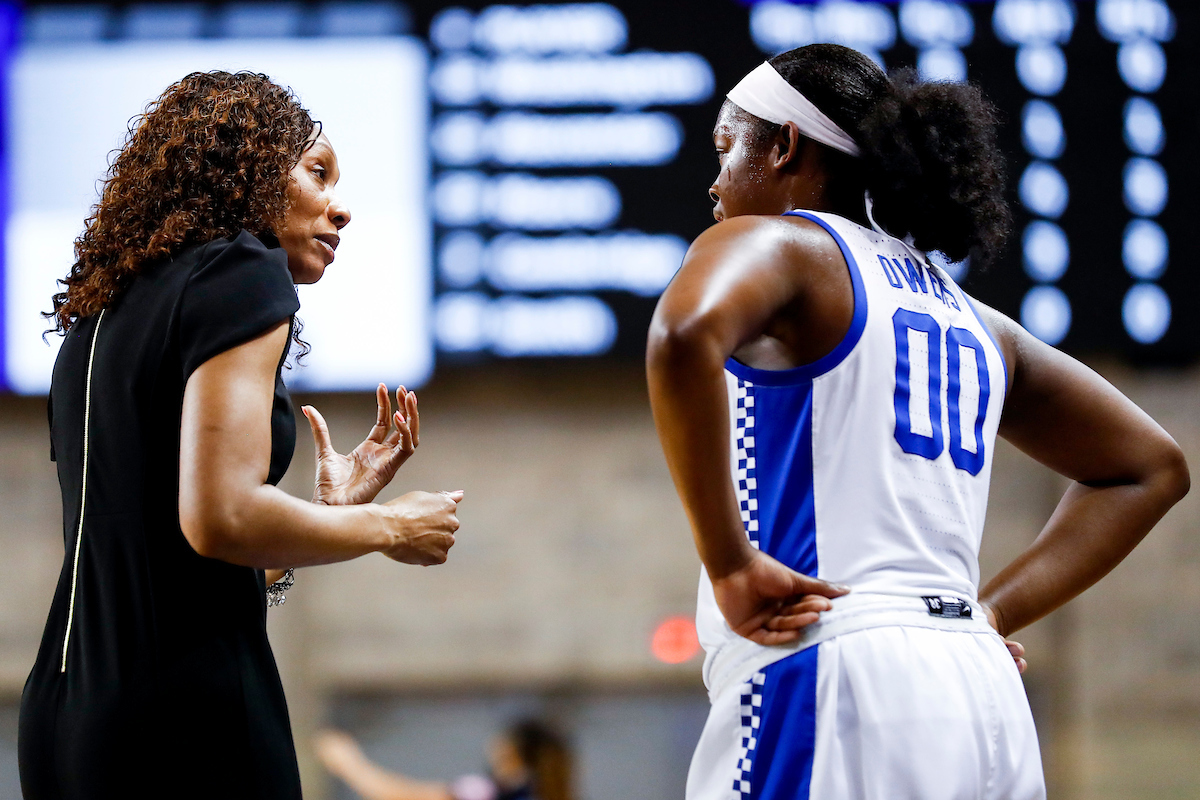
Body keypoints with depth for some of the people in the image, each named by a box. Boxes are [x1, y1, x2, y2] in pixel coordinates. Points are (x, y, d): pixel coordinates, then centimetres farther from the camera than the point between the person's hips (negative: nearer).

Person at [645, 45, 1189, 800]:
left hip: (833, 683, -7)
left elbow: (687, 334, -22)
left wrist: (729, 563, -16)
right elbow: (1149, 466, 32)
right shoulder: (971, 320, 25)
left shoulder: (771, 246, 3)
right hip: (988, 707, 8)